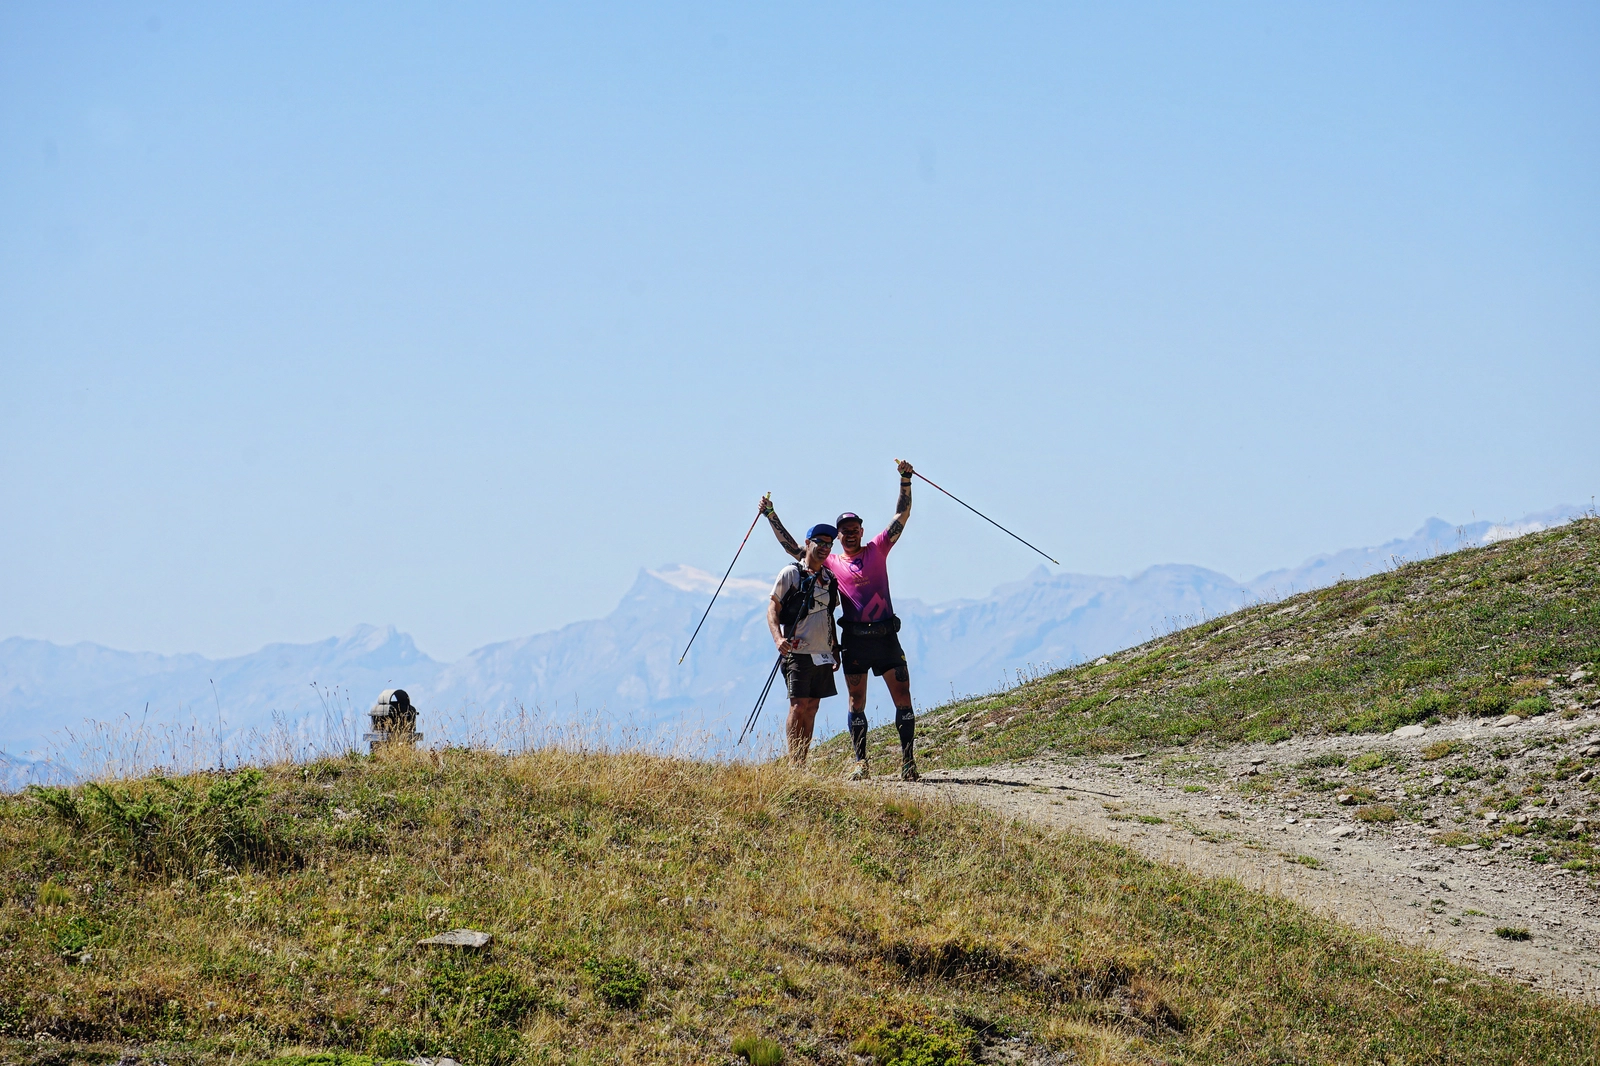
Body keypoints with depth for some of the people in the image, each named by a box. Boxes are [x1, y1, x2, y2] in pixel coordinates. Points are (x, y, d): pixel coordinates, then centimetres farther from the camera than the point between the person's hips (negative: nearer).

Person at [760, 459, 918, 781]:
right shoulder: (830, 562, 10)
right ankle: (860, 763, 7)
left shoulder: (877, 549, 9)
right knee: (856, 703, 3)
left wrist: (905, 480, -3)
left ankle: (907, 761, -3)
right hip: (854, 641, 0)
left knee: (903, 697, -5)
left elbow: (902, 515, 7)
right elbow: (793, 548, 13)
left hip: (886, 636, 0)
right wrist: (772, 517, 11)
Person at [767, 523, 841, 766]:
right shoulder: (791, 573, -2)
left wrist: (836, 650, 19)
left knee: (811, 707, 6)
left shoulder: (830, 579, 15)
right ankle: (794, 765, -9)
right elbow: (773, 609, -5)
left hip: (823, 654, 6)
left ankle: (802, 763, 9)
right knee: (798, 707, -11)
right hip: (797, 652, -6)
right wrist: (778, 638, -20)